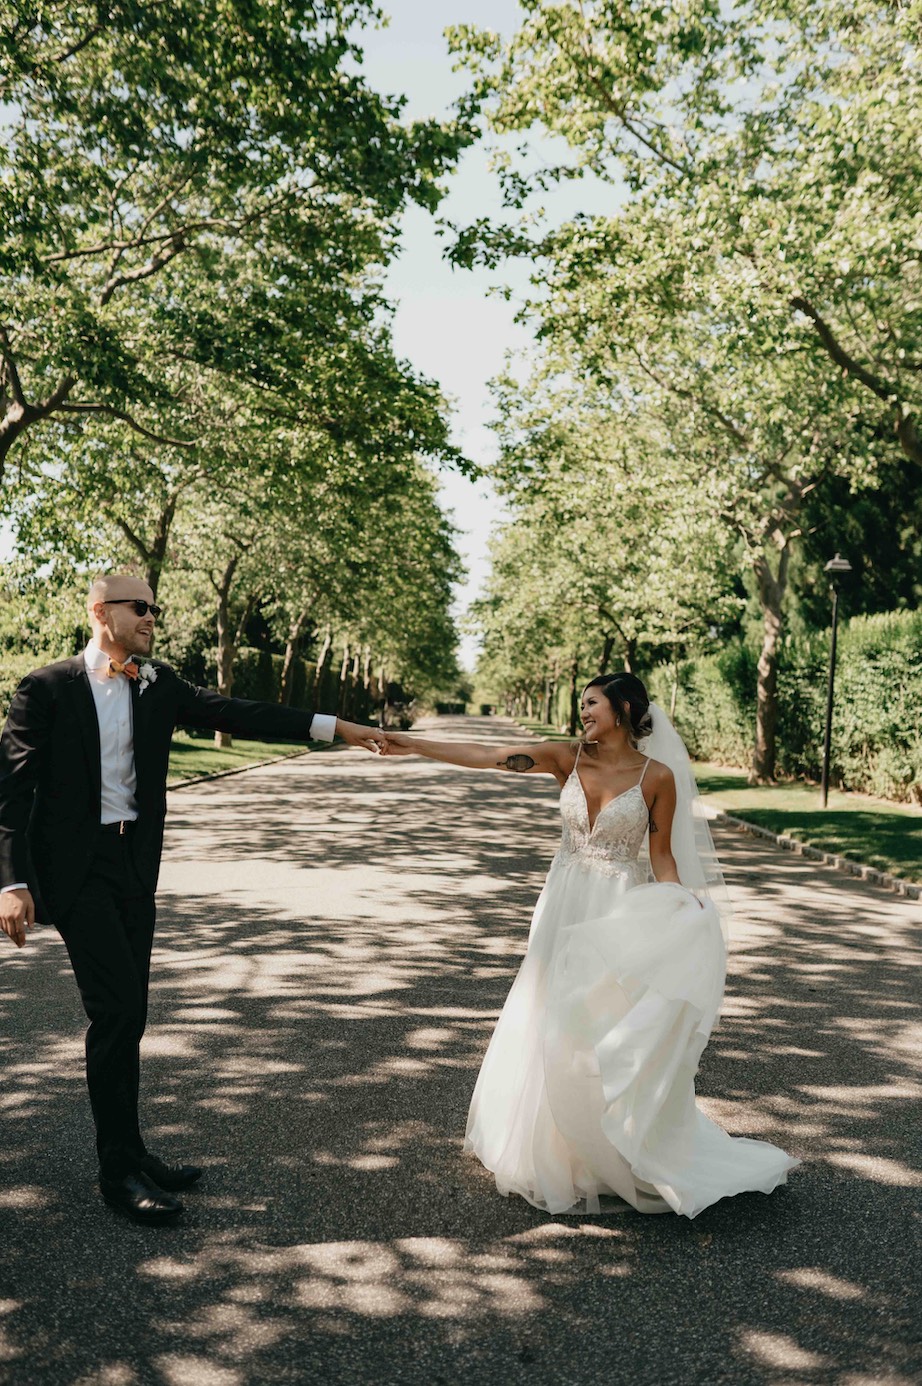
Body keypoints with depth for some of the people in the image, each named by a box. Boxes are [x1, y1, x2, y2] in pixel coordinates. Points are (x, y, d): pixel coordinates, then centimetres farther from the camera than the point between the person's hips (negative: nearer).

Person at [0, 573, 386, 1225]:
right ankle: (120, 1167, 5)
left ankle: (127, 1155, 25)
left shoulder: (160, 684, 7)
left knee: (126, 1013, 12)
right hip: (74, 863, -5)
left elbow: (234, 714, 1)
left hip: (135, 861, 5)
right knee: (118, 1006, -10)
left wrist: (334, 726, -7)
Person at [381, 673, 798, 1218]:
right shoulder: (567, 757, 0)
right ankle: (563, 1156, 30)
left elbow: (662, 855, -2)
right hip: (566, 906, 4)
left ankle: (615, 1164, 19)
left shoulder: (658, 776, -8)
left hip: (622, 913, -4)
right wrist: (409, 744, -11)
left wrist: (681, 916, -17)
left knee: (610, 1035, -1)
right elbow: (482, 756, -6)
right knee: (556, 1027, 11)